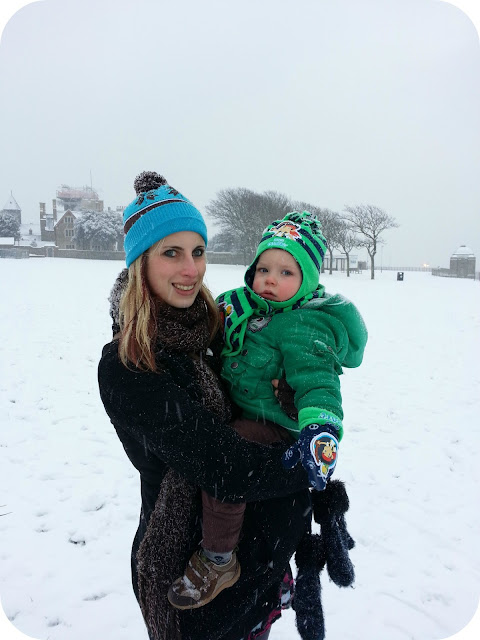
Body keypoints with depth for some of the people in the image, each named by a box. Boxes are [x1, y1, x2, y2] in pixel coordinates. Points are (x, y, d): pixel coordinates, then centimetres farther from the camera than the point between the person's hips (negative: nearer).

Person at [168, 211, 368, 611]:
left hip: (274, 426, -10)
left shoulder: (303, 327, -20)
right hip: (242, 413, 10)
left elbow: (316, 380, -32)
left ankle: (218, 562, -7)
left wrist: (319, 427, -46)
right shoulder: (248, 305, 7)